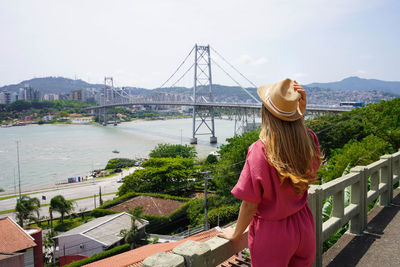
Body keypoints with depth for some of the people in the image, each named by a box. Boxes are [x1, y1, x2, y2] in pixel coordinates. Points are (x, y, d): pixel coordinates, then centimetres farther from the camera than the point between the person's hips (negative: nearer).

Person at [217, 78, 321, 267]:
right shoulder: (309, 141, -14)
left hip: (271, 233, -5)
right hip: (304, 226, 5)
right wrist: (302, 111, -1)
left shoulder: (259, 152, -29)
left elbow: (250, 205, -21)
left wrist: (236, 233, -3)